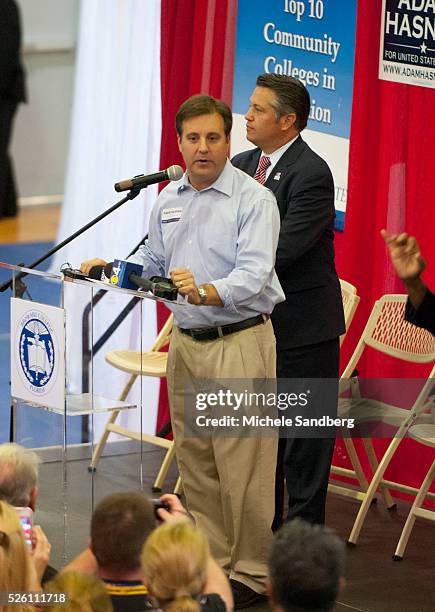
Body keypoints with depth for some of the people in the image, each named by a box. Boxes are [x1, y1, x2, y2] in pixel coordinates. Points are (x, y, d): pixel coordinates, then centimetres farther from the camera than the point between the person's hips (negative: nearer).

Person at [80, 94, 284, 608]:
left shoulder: (253, 200, -10)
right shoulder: (168, 201, 11)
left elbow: (253, 274, -22)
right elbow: (150, 264, 22)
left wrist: (207, 292, -38)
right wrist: (109, 269, 4)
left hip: (240, 342, -7)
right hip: (185, 341, 7)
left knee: (242, 465, -5)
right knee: (195, 462, 12)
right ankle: (211, 560, 24)